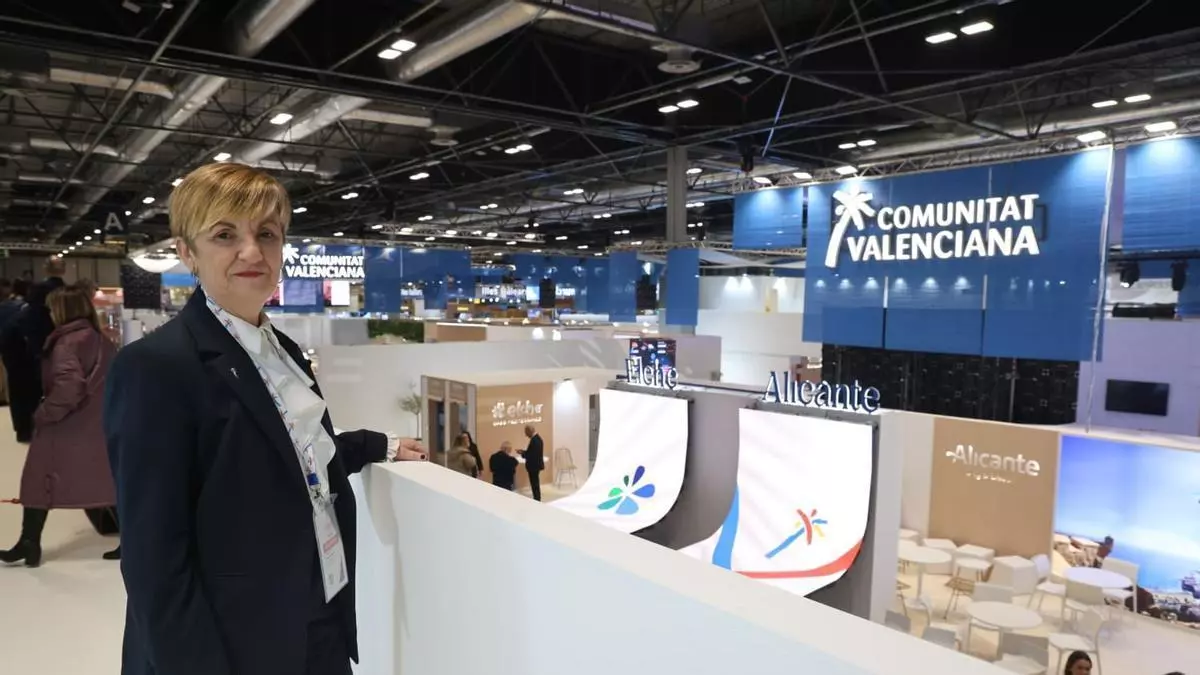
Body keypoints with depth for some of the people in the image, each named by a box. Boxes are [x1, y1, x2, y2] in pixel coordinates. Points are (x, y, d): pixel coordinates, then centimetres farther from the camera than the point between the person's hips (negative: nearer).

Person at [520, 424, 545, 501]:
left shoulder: (534, 440, -25)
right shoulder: (537, 437, 8)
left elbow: (532, 455, -27)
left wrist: (522, 454, -12)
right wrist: (524, 452, 8)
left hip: (534, 465, -11)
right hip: (536, 464, 11)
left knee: (534, 484, -2)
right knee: (536, 483, 19)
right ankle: (537, 499, 28)